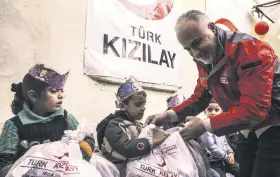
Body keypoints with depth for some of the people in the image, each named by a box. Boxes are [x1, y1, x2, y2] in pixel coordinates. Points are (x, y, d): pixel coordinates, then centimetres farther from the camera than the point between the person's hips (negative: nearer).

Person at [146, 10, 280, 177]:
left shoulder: (249, 49, -25)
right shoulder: (204, 61, 1)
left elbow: (254, 109, -30)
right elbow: (198, 99, 9)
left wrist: (205, 126, -24)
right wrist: (168, 115, -5)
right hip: (255, 130, 8)